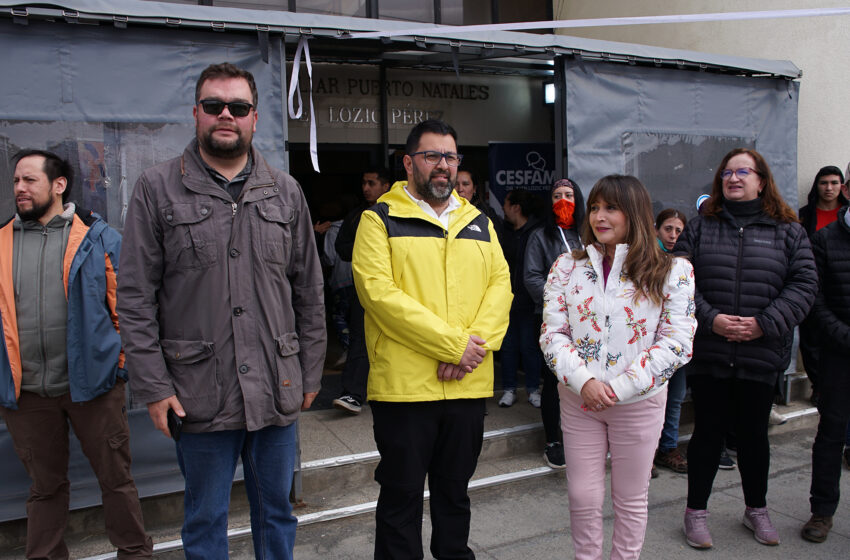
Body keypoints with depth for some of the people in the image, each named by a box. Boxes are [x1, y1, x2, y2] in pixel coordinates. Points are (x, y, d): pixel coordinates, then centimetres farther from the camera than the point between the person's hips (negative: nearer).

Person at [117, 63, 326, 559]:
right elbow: (136, 298, -2)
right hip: (199, 395, -2)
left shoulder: (286, 192, 7)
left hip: (277, 390, 2)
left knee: (277, 512, 17)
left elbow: (309, 292, 8)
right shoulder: (158, 190, 0)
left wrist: (311, 373, 6)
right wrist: (153, 386, -7)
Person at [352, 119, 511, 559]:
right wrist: (453, 343, -18)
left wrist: (477, 342, -13)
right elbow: (378, 291, -15)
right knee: (402, 495, 9)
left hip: (468, 385, 5)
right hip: (404, 385, -4)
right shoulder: (381, 219, -2)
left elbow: (500, 283, 6)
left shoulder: (478, 222, 13)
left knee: (455, 490, 20)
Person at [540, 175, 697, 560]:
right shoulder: (567, 266, 1)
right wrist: (584, 381, -17)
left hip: (639, 402, -1)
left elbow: (676, 343, -10)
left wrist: (618, 388, -16)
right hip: (577, 399, 2)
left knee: (631, 498, 14)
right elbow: (552, 332, -2)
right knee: (582, 498, 10)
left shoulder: (673, 271, -5)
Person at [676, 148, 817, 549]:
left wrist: (765, 324, -13)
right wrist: (710, 319, -15)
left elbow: (804, 284, -1)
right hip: (707, 352, -1)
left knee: (753, 433, 14)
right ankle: (696, 511, 24)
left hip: (761, 355, 1)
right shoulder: (699, 227, 4)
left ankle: (756, 510, 35)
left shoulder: (788, 231, 5)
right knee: (709, 431, 7)